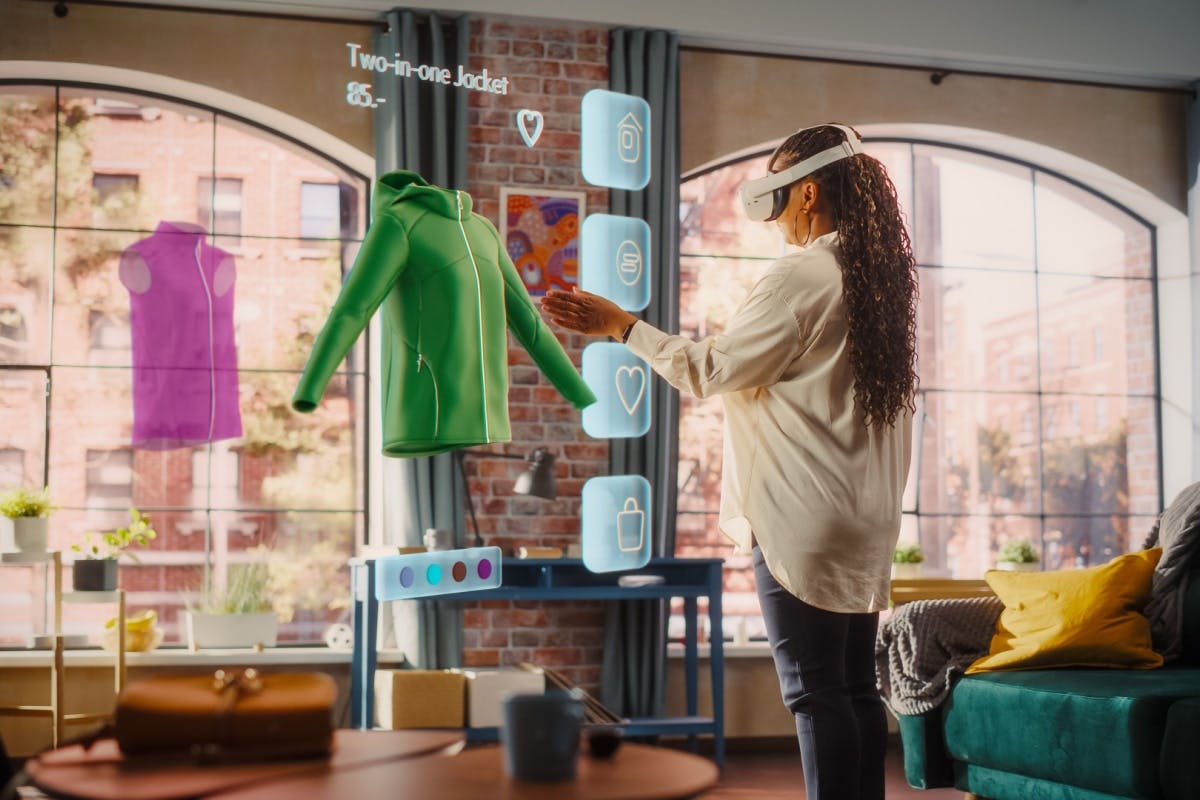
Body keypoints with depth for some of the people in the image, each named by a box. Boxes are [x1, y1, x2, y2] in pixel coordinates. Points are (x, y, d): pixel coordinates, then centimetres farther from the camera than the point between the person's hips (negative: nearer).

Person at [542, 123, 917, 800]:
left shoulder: (803, 275, -14)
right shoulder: (881, 275, 11)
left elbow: (712, 370, -9)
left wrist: (624, 326, 0)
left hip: (803, 517, -8)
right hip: (865, 516, 8)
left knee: (815, 690, -3)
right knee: (856, 687, 11)